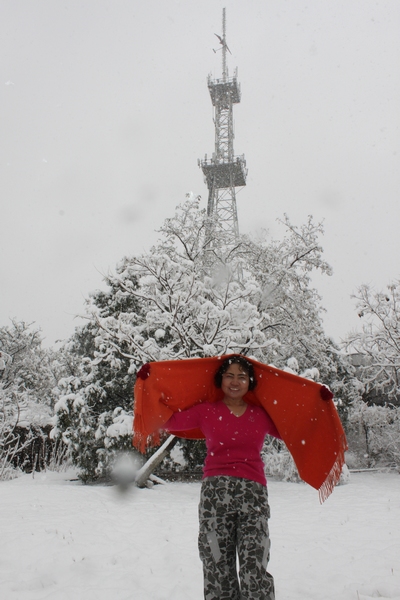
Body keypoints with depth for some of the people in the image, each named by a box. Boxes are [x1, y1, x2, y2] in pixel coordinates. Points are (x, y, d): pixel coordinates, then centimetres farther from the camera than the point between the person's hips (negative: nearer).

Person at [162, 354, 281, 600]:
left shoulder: (262, 414, 12)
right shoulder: (207, 410, 8)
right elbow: (168, 422, 5)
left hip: (254, 492, 0)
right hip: (215, 491, 0)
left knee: (255, 569, -8)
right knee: (218, 567, 1)